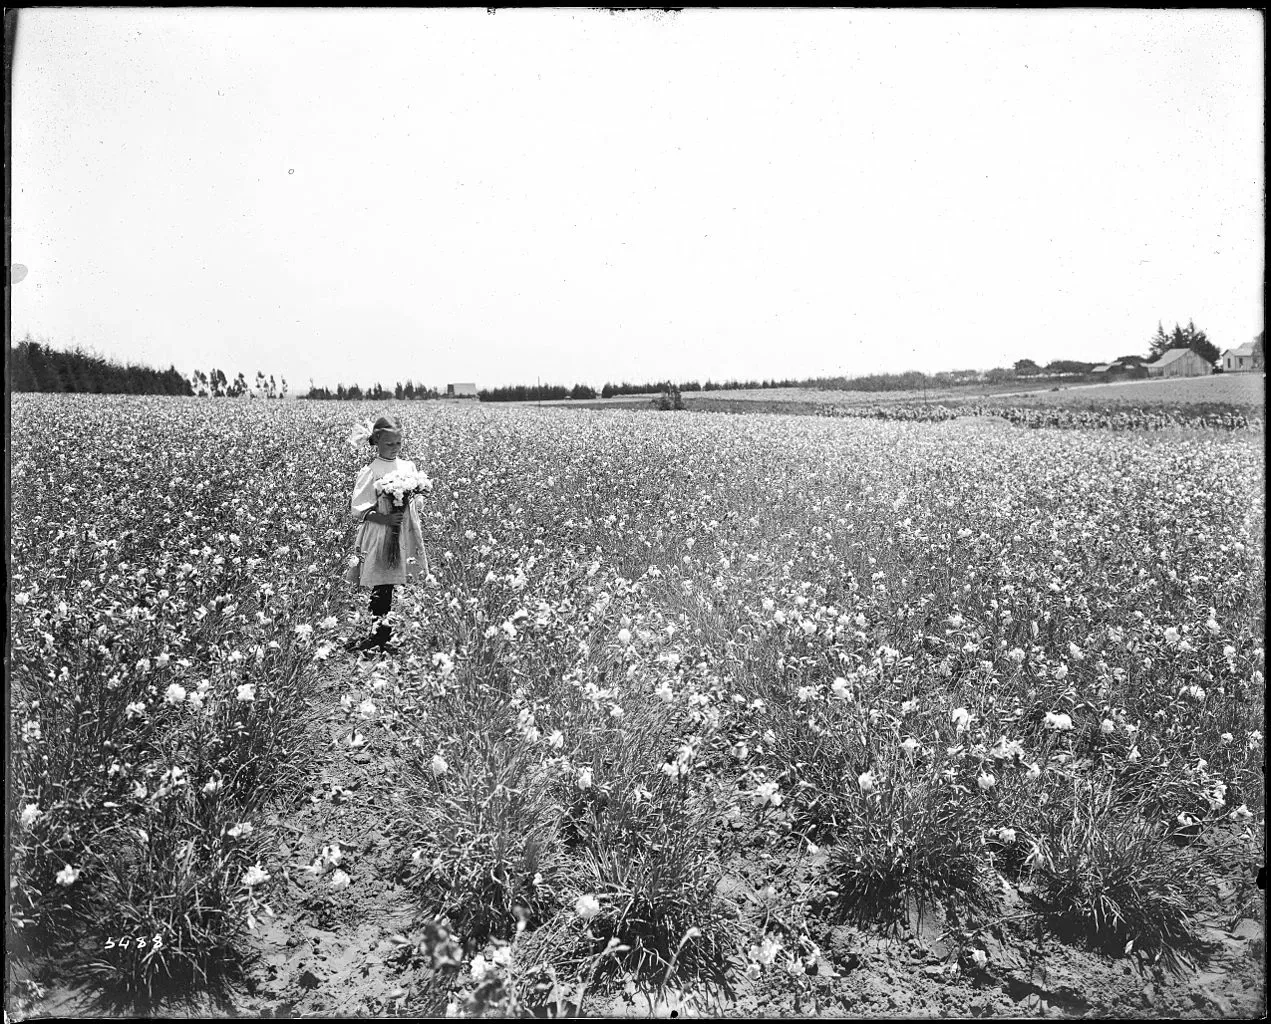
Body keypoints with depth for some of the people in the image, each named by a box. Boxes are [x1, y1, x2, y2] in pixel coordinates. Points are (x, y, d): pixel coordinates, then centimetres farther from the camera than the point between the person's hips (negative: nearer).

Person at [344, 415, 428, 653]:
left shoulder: (408, 466, 7)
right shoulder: (370, 471, -7)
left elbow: (416, 500, 16)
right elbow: (358, 507, -10)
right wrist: (385, 519, -18)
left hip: (405, 534, 5)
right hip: (379, 535, -5)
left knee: (397, 586, 7)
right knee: (382, 587, -3)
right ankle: (381, 634, 7)